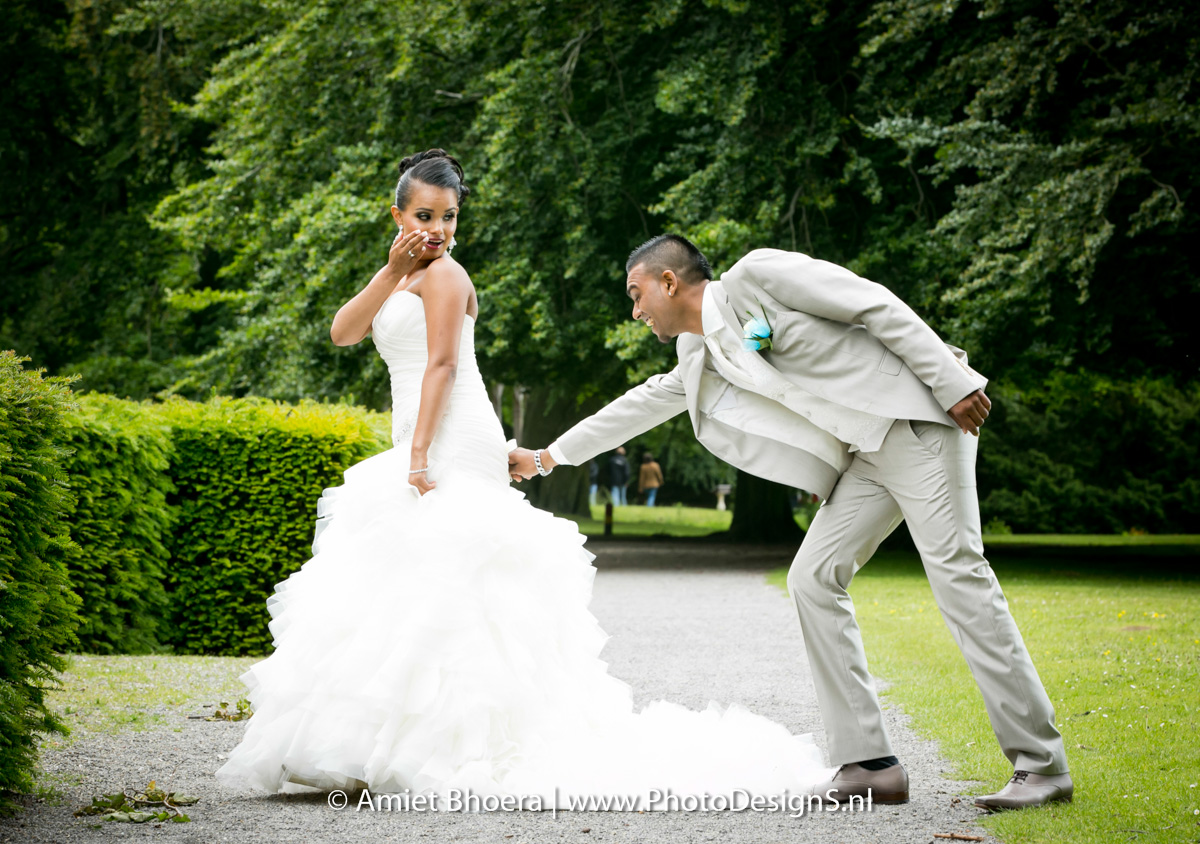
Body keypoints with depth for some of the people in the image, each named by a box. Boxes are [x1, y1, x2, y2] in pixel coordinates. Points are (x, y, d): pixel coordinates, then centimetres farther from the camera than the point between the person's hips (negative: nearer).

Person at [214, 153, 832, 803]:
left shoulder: (442, 274, -3)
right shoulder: (406, 279, 23)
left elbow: (442, 364, -13)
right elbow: (343, 332, 9)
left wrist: (418, 456, -22)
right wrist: (392, 269, -4)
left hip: (452, 450, -9)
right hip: (420, 449, 9)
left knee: (433, 583, -16)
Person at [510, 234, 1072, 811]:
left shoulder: (758, 273, -8)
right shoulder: (699, 356, 17)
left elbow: (877, 305, -11)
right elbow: (642, 406, 31)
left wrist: (953, 383, -15)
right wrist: (548, 456, 38)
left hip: (915, 418, -8)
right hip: (864, 456, 8)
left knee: (955, 570, -15)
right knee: (813, 578, -1)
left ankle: (1043, 767, -17)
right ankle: (871, 765, -2)